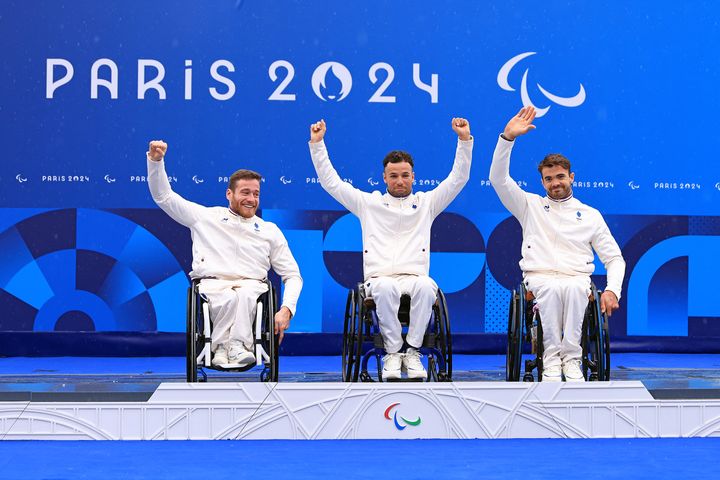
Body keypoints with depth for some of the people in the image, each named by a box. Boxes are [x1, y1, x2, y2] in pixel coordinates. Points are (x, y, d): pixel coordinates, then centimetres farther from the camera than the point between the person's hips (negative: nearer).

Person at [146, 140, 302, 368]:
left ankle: (227, 345, -32)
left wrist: (287, 309, -3)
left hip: (251, 286, 1)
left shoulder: (270, 231, 19)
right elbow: (163, 196, 16)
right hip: (212, 285, -1)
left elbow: (293, 275, 16)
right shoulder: (206, 217, 18)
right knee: (229, 298, -38)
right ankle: (236, 346, -27)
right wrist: (156, 160, 0)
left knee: (244, 295, -38)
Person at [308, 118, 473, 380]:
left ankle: (412, 350, -26)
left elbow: (458, 179, 15)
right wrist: (317, 143, 13)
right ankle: (393, 352, -26)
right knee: (385, 288, -39)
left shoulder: (426, 203, 21)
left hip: (415, 278, 1)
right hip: (379, 278, 0)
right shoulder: (368, 203, 20)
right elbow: (331, 181, 19)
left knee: (426, 286, -37)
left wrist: (464, 141, 4)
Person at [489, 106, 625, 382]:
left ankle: (571, 358, -30)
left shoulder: (590, 215, 19)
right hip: (539, 279, 0)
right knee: (552, 289, -37)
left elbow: (614, 258, 16)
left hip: (577, 279, 1)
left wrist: (612, 290, -4)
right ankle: (551, 358, -29)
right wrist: (508, 137, -6)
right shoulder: (530, 206, 19)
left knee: (575, 288, -37)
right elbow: (498, 178, 5)